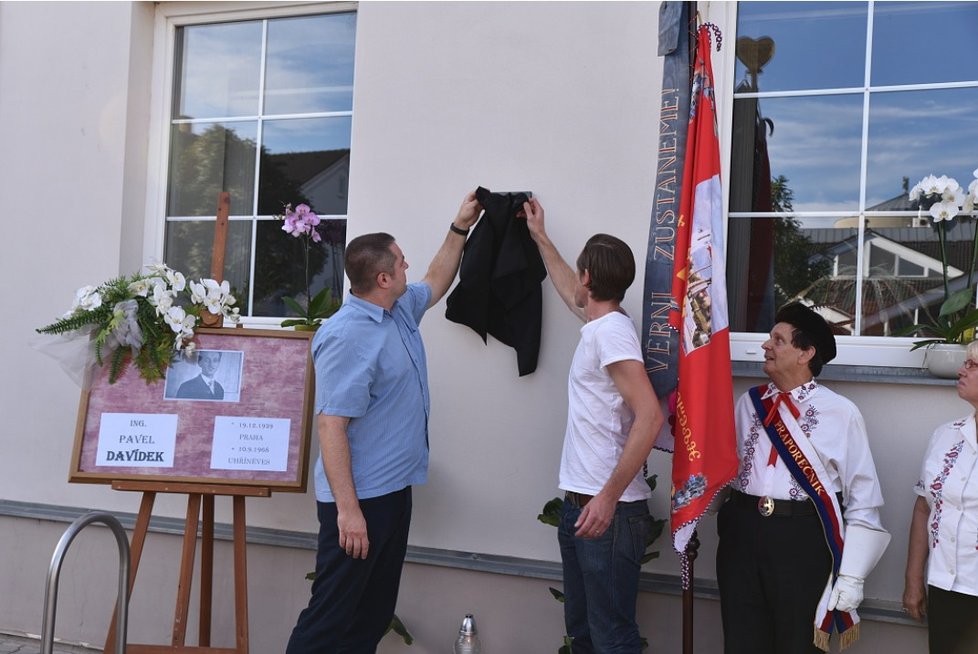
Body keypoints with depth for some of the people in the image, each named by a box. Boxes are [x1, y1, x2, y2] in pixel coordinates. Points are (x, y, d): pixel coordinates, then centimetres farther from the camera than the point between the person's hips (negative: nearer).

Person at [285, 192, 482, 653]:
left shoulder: (401, 309, 8)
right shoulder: (348, 336, -21)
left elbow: (436, 283, 31)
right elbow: (331, 425, -25)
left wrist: (460, 227, 26)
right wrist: (347, 509, -27)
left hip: (395, 489, 10)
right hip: (358, 498, -10)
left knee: (375, 614, 17)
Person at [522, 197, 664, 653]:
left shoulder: (611, 330, -15)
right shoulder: (598, 323, 13)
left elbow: (650, 417, -24)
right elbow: (568, 293, 36)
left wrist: (608, 498, -26)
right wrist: (540, 237, 45)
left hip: (608, 510, -10)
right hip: (579, 503, 10)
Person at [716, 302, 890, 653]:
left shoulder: (840, 413, -4)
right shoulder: (747, 403, 9)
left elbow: (863, 501, -4)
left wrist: (851, 576, -7)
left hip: (804, 541, -3)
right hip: (742, 534, 4)